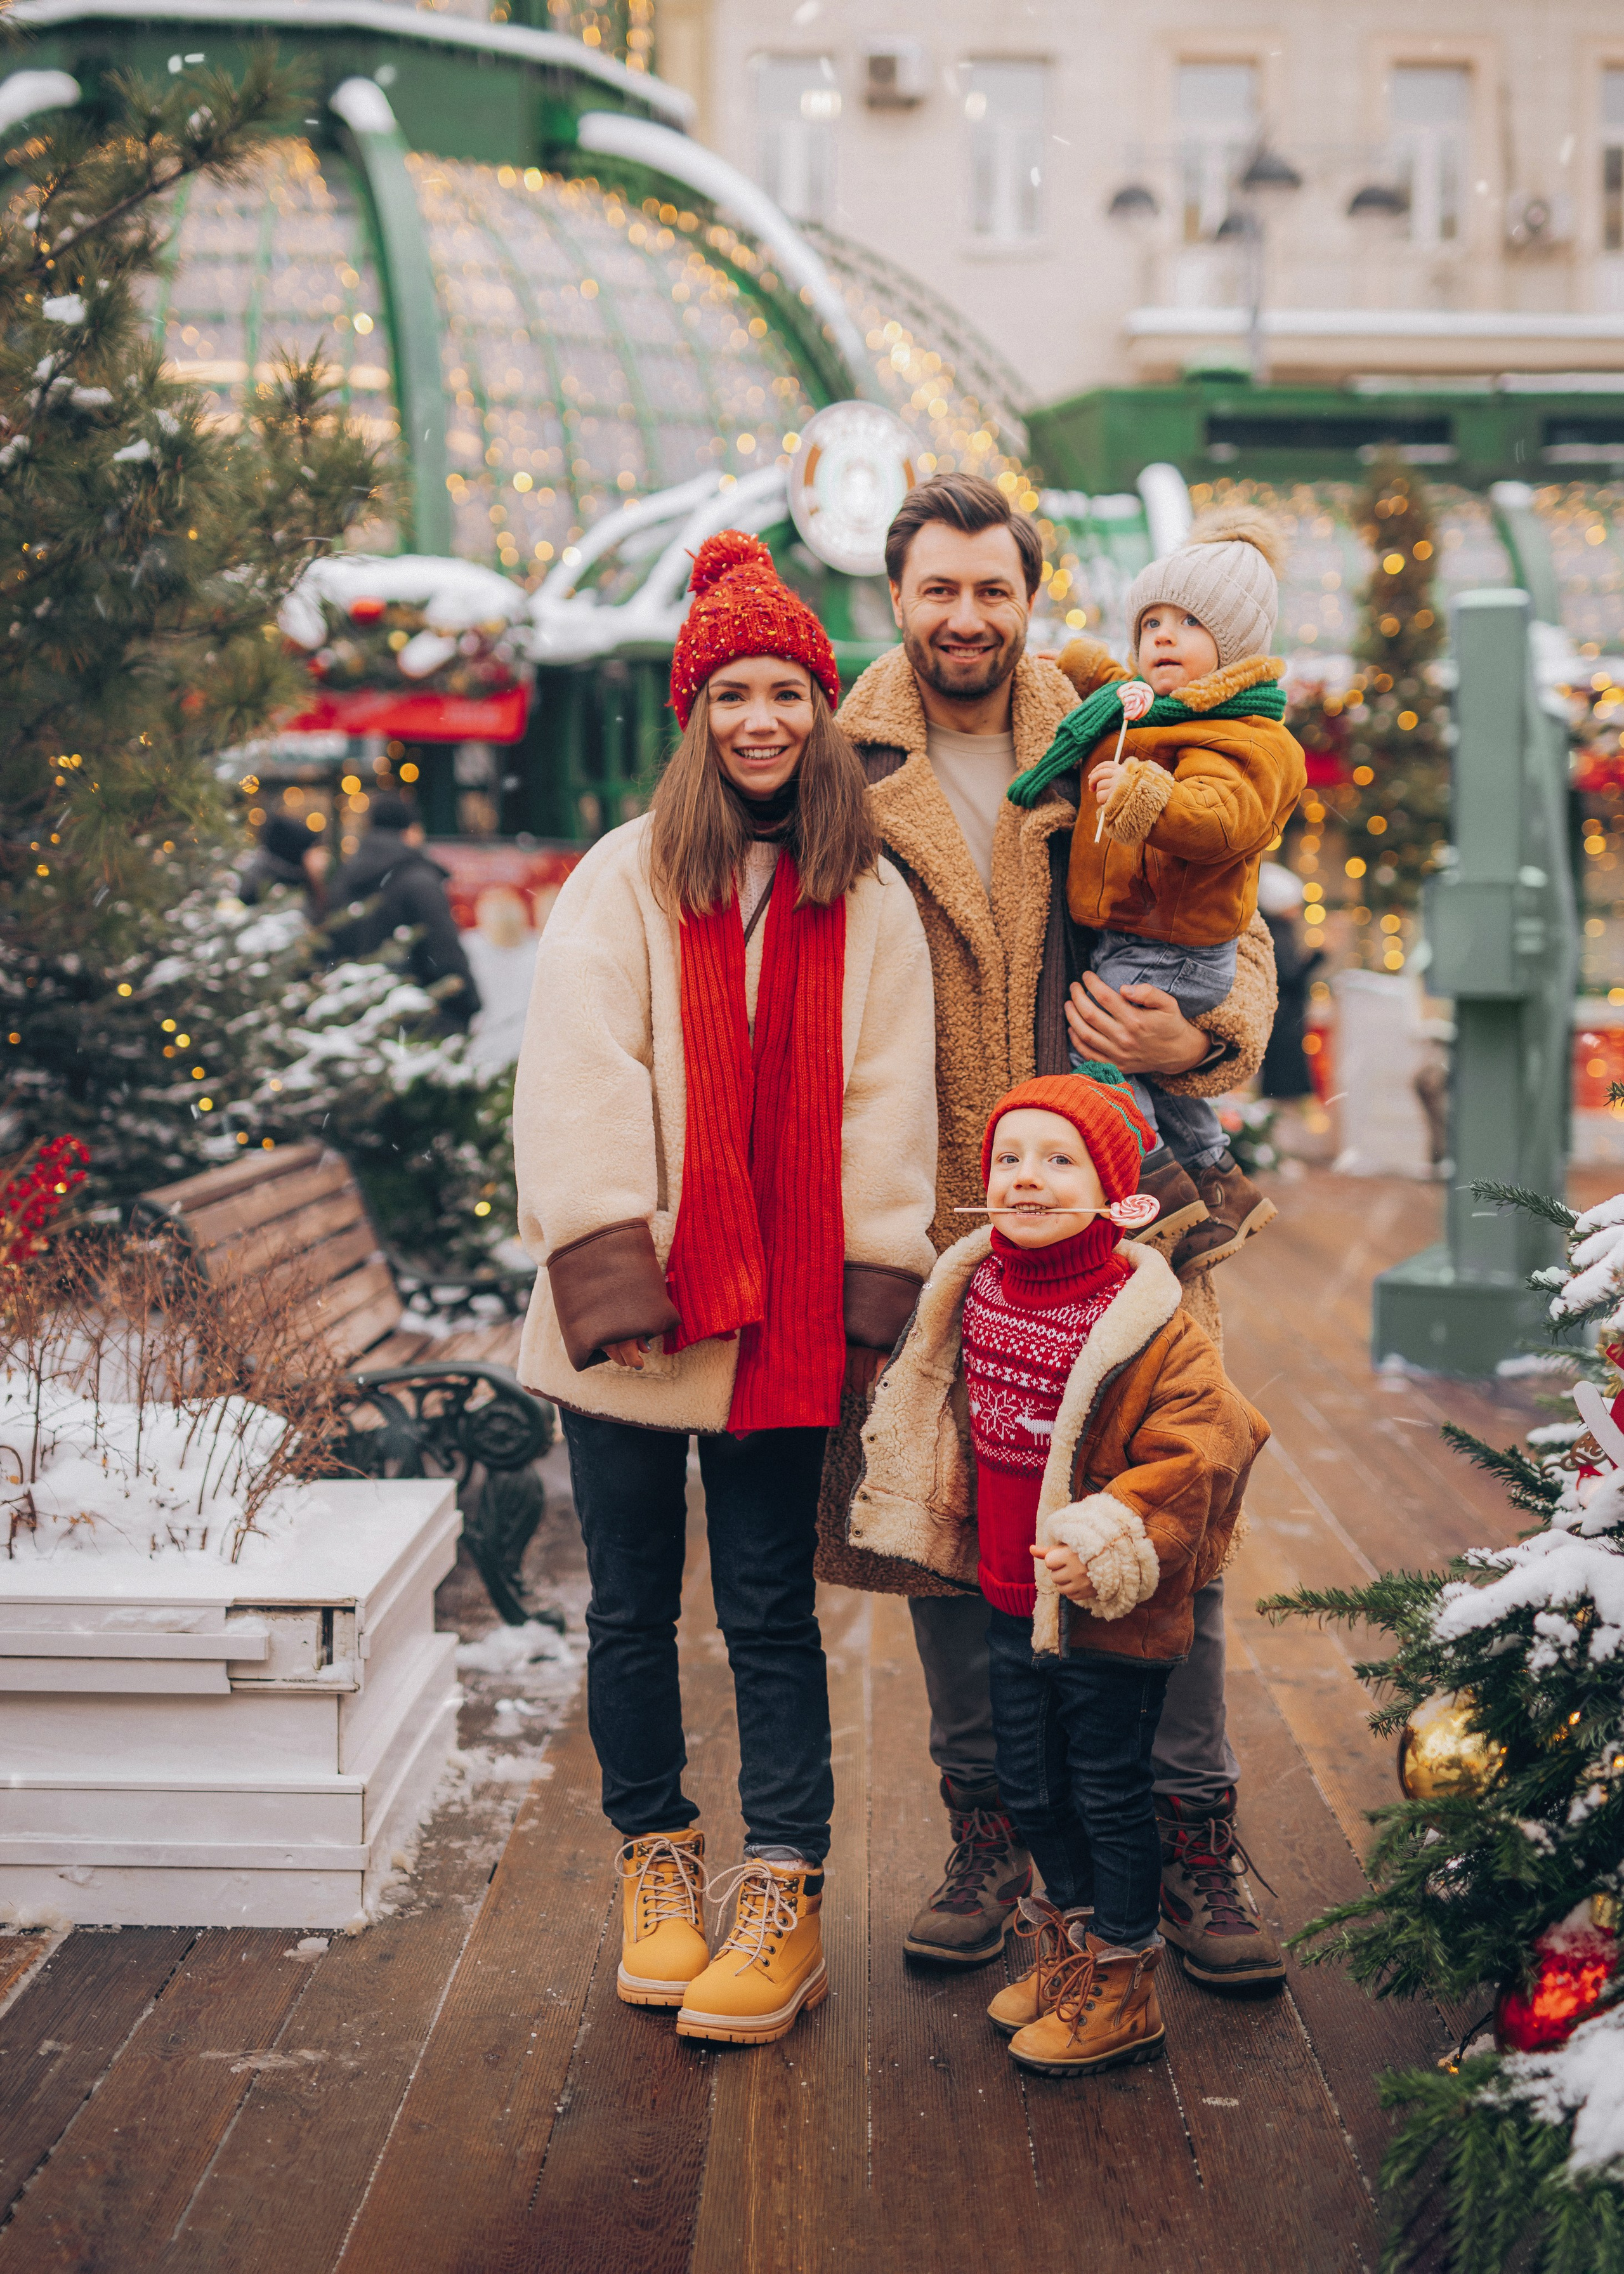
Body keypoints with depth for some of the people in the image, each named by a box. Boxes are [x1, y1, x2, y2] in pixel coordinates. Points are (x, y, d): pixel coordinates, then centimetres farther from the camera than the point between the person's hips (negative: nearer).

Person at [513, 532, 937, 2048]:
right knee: (633, 1606, 11)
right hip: (633, 1306, 0)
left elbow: (886, 1097, 3)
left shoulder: (868, 899, 6)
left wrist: (878, 1286, -4)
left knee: (772, 1609, 5)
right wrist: (604, 1266, -15)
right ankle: (655, 1861, 27)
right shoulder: (624, 876, 1)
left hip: (785, 1313, 0)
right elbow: (579, 1074, -6)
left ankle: (784, 1895, 14)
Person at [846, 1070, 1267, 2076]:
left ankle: (1126, 1985, 23)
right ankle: (1076, 1943, 40)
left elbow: (1195, 1448, -21)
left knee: (1110, 1792, 7)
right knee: (1030, 1786, 19)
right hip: (1011, 1597, 7)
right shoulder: (972, 1291, 0)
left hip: (1109, 1615, -7)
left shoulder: (1144, 1322, -21)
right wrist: (968, 1541, 23)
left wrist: (1108, 1540, -27)